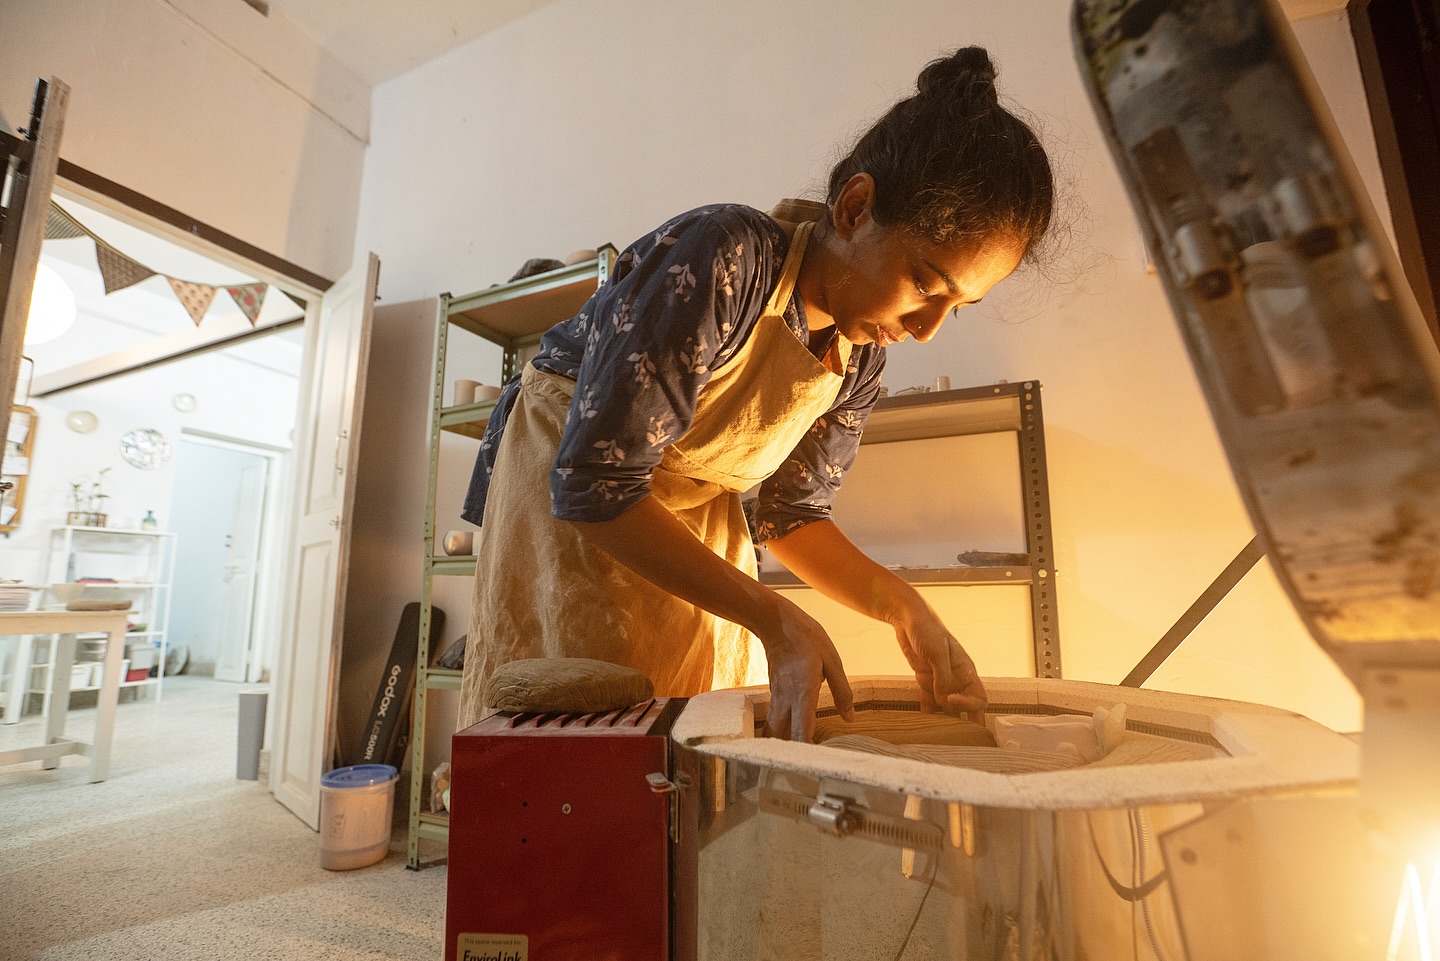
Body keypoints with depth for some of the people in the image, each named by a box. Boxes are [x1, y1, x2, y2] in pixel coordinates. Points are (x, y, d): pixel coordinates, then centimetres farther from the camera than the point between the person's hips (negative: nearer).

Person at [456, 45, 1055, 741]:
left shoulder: (862, 354, -6)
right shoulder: (719, 259, -29)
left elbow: (791, 512, 1)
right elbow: (591, 484, -30)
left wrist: (899, 604, -15)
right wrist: (775, 619, -32)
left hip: (694, 528, 6)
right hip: (569, 510, -5)